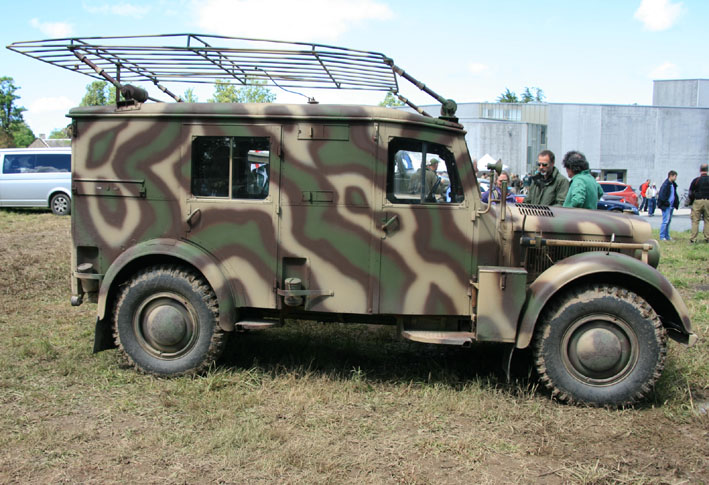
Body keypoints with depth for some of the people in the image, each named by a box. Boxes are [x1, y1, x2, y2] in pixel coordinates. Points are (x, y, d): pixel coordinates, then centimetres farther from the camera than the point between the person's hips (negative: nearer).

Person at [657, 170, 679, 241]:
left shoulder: (673, 185, 14)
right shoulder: (666, 184, -14)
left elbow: (675, 195, 23)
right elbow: (662, 195, -18)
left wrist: (676, 203, 12)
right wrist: (666, 203, -17)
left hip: (671, 206, 9)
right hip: (666, 206, -9)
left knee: (668, 221, 13)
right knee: (665, 221, -9)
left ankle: (667, 236, 20)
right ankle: (662, 237, -4)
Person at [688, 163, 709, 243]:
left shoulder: (696, 180, -3)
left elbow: (691, 193, 0)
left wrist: (691, 202, 12)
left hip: (698, 201, -2)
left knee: (695, 221, 1)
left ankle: (693, 238, -1)